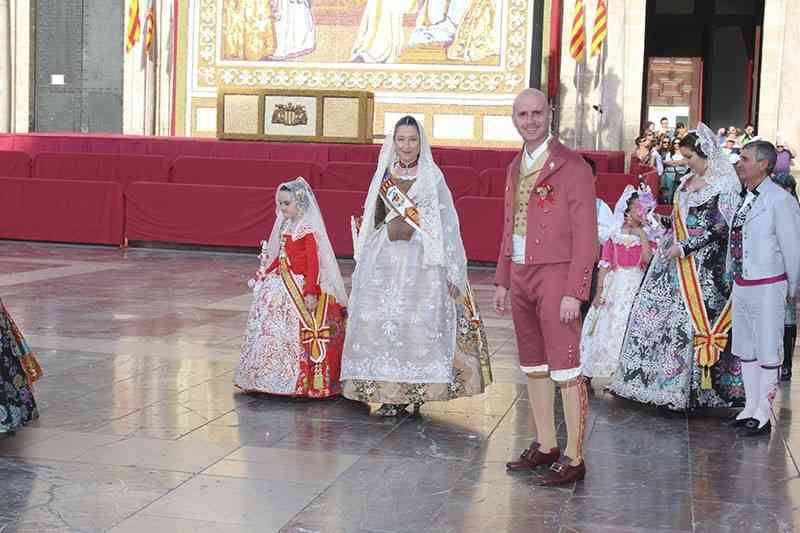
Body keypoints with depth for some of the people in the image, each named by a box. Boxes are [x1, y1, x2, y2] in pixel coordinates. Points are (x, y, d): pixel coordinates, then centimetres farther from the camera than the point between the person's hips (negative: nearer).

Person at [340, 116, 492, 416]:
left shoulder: (432, 176, 3)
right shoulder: (384, 175, 13)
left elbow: (446, 223, 0)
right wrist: (389, 230, 4)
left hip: (422, 260, -3)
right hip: (385, 261, 3)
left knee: (419, 322, -8)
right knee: (382, 321, -2)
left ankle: (416, 388, 1)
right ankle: (388, 391, 4)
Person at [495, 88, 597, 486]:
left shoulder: (571, 167, -9)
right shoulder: (516, 167, 15)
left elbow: (585, 234, -12)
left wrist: (574, 292, -17)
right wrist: (502, 280, 17)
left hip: (555, 276, -8)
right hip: (521, 275, 8)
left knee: (565, 368, -6)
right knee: (533, 365, 13)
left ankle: (574, 459, 1)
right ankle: (545, 446, 24)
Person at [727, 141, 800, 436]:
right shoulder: (741, 197, 7)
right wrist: (731, 275, 13)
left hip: (768, 287, -8)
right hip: (740, 285, 8)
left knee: (768, 351, 2)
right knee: (745, 350, 16)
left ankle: (762, 416, 11)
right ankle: (750, 407, 29)